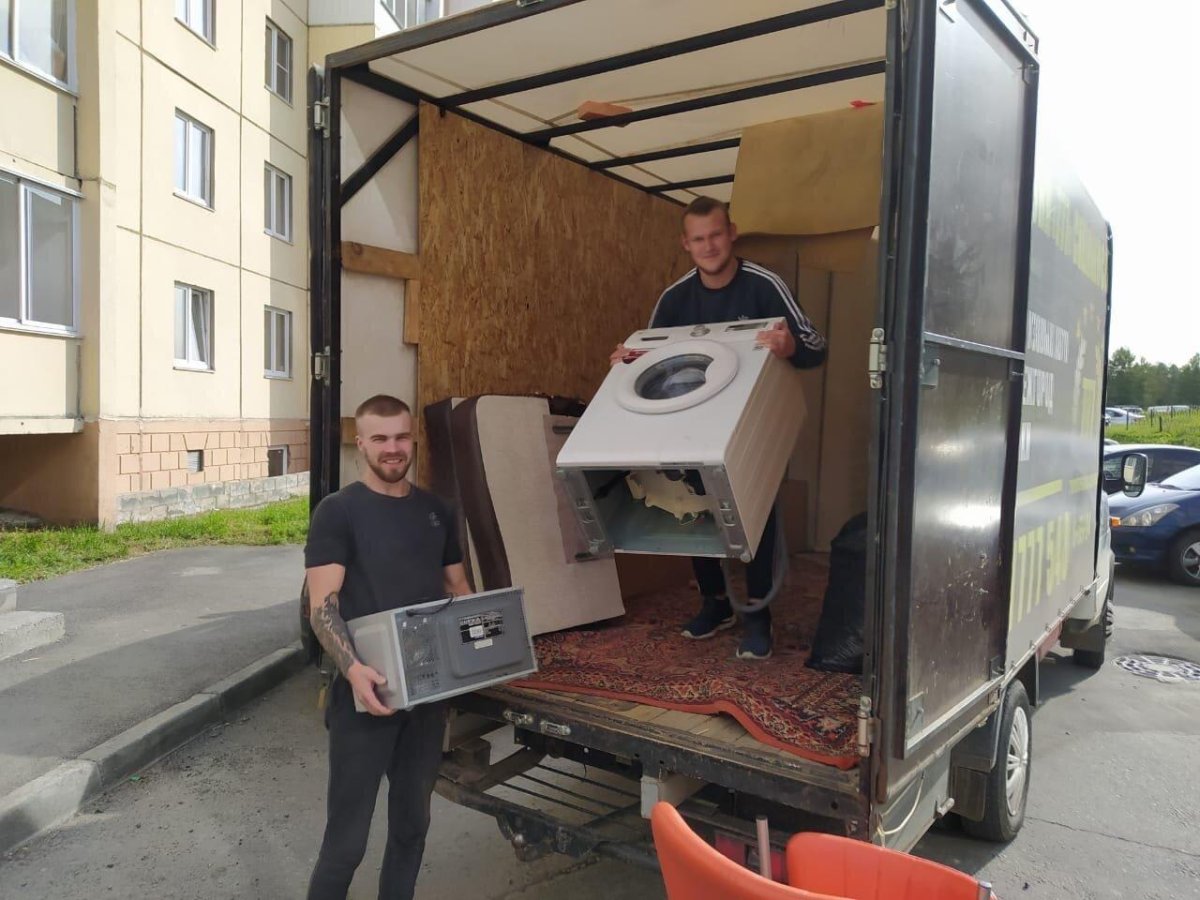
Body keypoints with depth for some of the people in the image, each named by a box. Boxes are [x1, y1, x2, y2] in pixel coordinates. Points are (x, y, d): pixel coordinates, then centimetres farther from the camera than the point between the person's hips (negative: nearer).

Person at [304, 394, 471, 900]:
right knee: (347, 836, 1)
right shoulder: (338, 511, -8)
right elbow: (322, 607, -15)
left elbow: (458, 590, 16)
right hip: (366, 693, -5)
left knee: (412, 824, 19)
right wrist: (353, 669, -31)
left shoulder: (435, 511, 9)